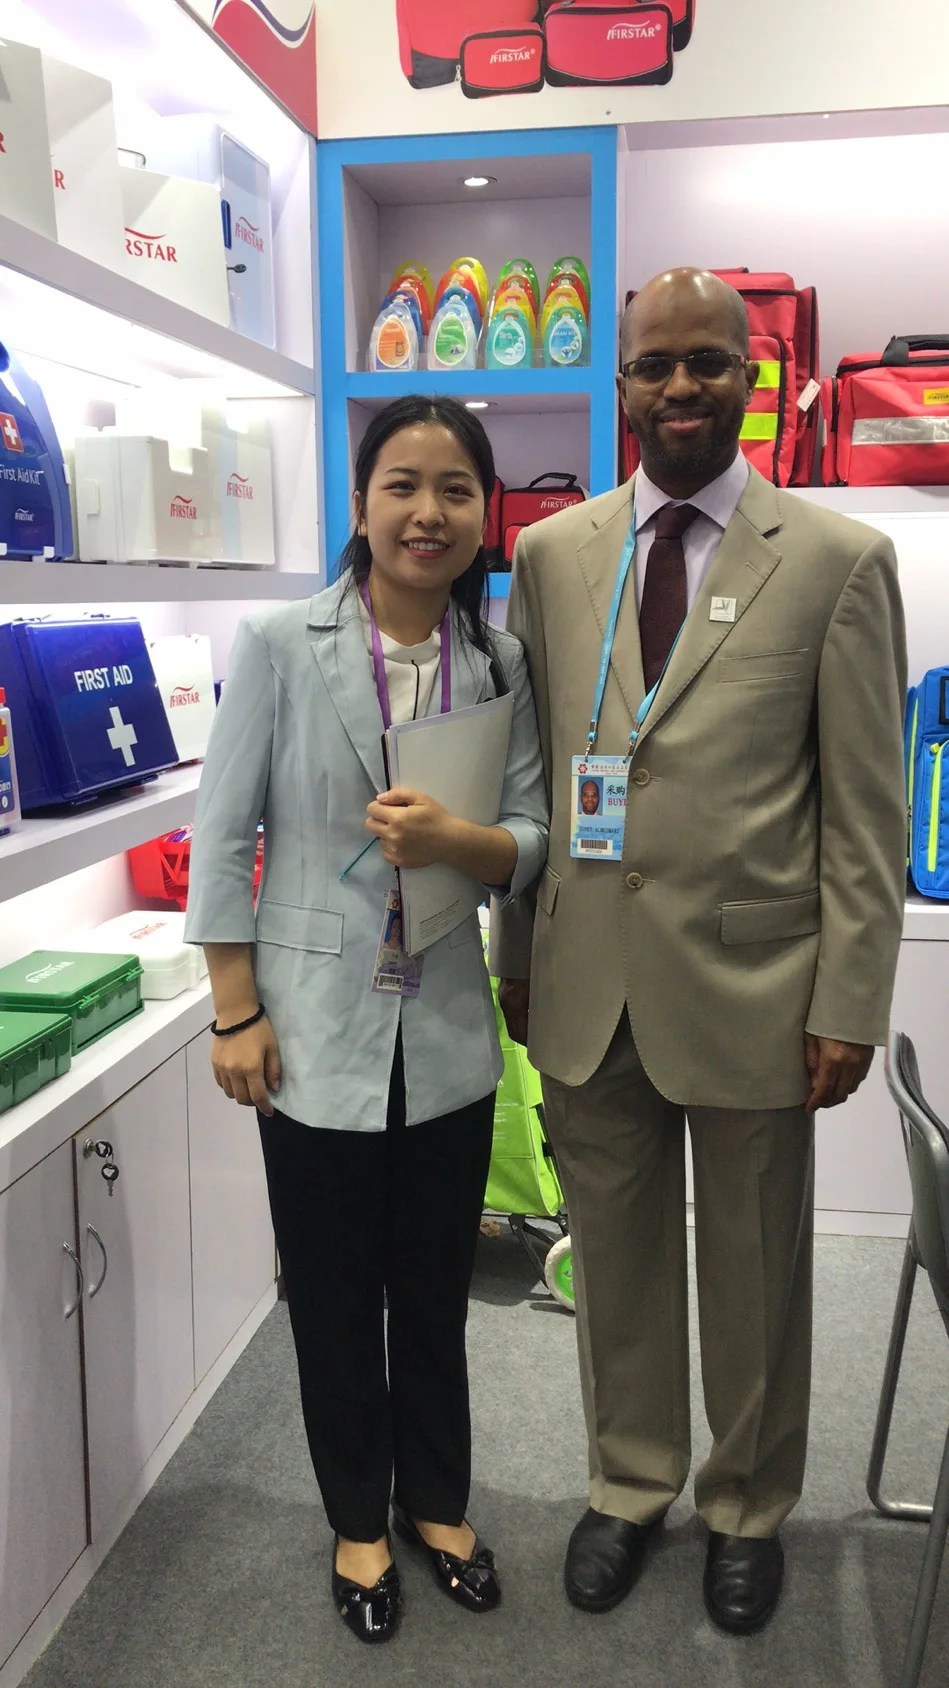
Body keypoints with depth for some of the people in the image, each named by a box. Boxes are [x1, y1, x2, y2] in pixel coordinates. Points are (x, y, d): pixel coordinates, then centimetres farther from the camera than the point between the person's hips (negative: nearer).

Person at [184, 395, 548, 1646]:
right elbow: (222, 840, -6)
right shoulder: (279, 647, -9)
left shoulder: (502, 664, 0)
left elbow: (534, 840, 2)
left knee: (435, 1295, 19)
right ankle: (360, 1520, 41)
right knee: (335, 1300, 16)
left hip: (448, 1038, 3)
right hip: (317, 1037, -2)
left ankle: (438, 1503, 44)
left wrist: (454, 839, -20)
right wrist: (237, 1017, -8)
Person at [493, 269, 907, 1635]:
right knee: (615, 1259, 18)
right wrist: (517, 953, 7)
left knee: (753, 1274, 16)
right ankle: (630, 1485, 43)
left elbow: (868, 813, -4)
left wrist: (849, 1004, -7)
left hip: (750, 988, -2)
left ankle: (748, 1510, 42)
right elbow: (527, 774, 8)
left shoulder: (839, 563, -3)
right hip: (588, 986, 3)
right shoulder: (551, 555, 5)